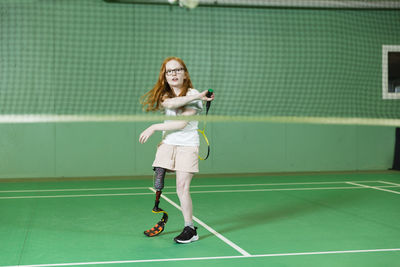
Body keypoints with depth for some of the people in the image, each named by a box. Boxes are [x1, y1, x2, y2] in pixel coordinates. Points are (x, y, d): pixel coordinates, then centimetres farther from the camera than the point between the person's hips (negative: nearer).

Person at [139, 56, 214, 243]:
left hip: (187, 146, -4)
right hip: (167, 144, 5)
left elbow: (181, 123, -13)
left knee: (182, 188, -9)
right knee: (158, 186, -3)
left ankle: (190, 229, 2)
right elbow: (169, 103, -16)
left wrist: (154, 127, -10)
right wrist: (196, 96, -22)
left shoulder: (193, 95, -3)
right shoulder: (163, 95, 11)